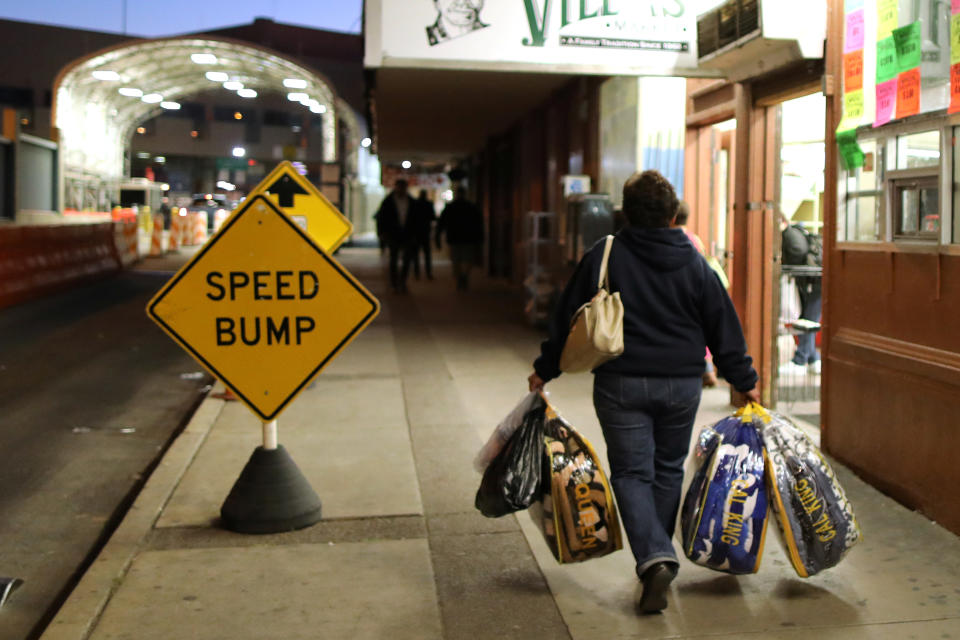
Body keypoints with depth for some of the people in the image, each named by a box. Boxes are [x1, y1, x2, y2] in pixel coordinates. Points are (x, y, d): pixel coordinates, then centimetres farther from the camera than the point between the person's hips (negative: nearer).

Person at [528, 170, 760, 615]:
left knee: (631, 473, 3)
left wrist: (545, 370, 11)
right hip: (682, 385, 3)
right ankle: (657, 557, 29)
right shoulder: (695, 263, 1)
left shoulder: (604, 257, -4)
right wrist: (743, 381, 16)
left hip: (621, 384, -2)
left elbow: (568, 317, 0)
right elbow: (724, 327, 5)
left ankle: (654, 558, -16)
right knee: (668, 470, 17)